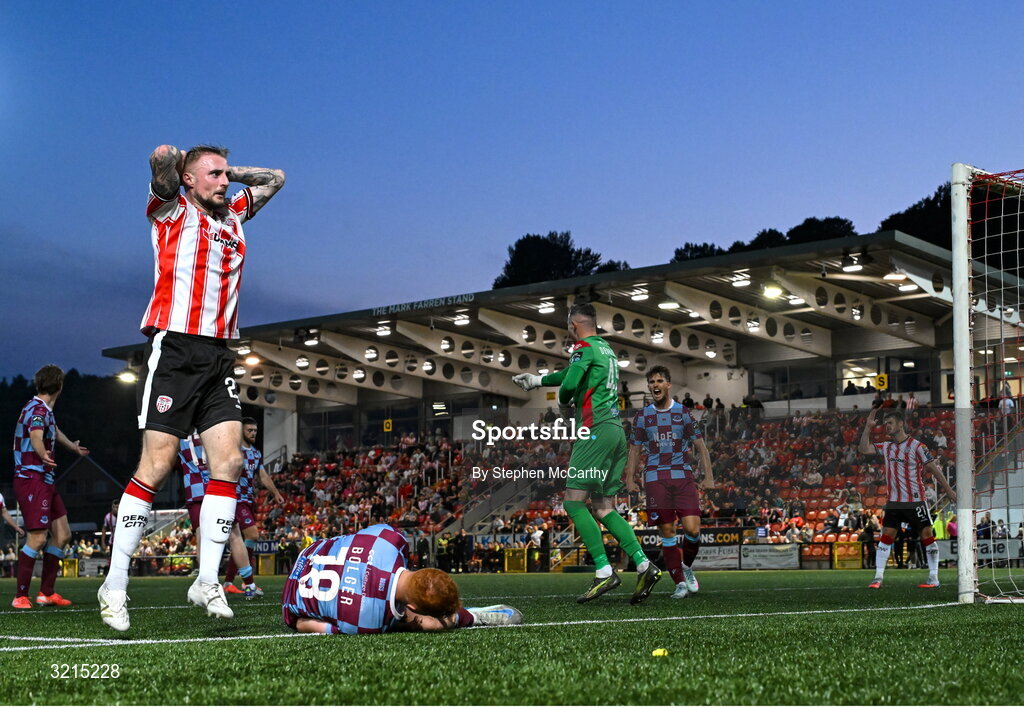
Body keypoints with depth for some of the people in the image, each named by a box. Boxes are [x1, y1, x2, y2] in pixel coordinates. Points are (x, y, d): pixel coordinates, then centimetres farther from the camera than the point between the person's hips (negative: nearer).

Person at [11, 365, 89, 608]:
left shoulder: (45, 410, 17)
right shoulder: (37, 409, -14)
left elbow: (55, 431, 41)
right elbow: (36, 436, -36)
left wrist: (73, 447, 59)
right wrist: (44, 456, -57)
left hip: (45, 481, 10)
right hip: (31, 478, -10)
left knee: (62, 534, 9)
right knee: (37, 537, -16)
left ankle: (46, 593, 14)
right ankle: (20, 596, -10)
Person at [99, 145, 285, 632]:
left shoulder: (233, 216, 20)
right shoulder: (172, 210, 3)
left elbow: (274, 179, 33)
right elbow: (163, 161, -15)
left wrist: (229, 170, 23)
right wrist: (168, 162, 5)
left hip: (219, 357, 6)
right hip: (174, 350, -6)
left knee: (228, 460, -8)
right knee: (156, 467, -9)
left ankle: (207, 581, -4)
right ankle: (115, 583, 0)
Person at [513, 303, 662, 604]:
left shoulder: (584, 347, -4)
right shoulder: (606, 349, 23)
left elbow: (569, 384, -19)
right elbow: (572, 373, 39)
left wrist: (562, 404, 4)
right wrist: (536, 380, 49)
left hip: (596, 429, -8)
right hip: (616, 429, 8)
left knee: (574, 501, -6)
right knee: (604, 508, 7)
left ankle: (605, 572, -14)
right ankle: (644, 566, -6)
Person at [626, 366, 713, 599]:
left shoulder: (683, 412, 8)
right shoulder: (642, 415, 11)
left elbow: (700, 446, 9)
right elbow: (635, 449, 17)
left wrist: (708, 476, 1)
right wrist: (630, 479, 8)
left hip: (683, 477, -1)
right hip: (655, 479, 1)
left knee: (692, 529, -13)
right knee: (667, 532, -5)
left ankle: (687, 566, 16)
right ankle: (680, 582, 4)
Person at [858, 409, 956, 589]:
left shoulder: (916, 446, -7)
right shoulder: (886, 447, 9)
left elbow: (934, 469, -6)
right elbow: (864, 449, 8)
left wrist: (949, 491, -7)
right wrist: (868, 426, 2)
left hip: (915, 501, -5)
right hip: (893, 502, 5)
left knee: (927, 537, -1)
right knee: (886, 538, 0)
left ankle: (934, 578, 5)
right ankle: (878, 577, 2)